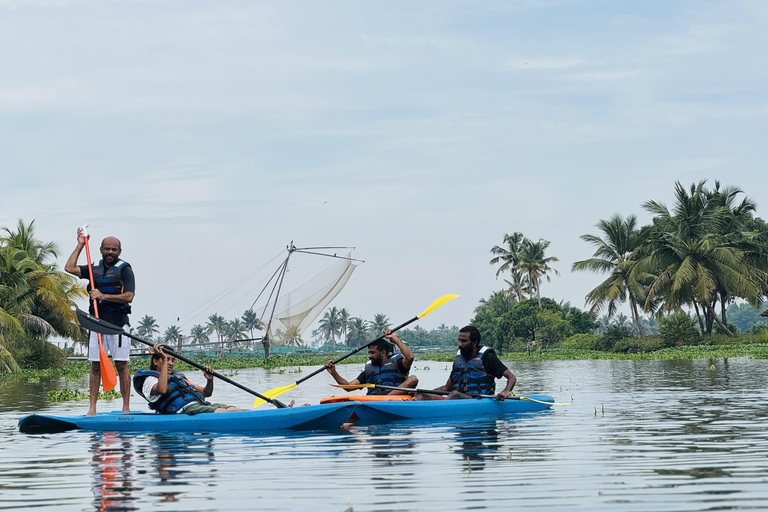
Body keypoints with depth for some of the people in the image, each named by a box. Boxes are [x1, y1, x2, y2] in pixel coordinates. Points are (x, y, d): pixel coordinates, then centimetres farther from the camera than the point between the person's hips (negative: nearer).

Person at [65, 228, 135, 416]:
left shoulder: (124, 270, 0)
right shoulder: (94, 269, 15)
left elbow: (129, 296, -11)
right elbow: (69, 268, 7)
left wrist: (104, 296, -18)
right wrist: (80, 245, 9)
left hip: (118, 324, -4)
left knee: (121, 365, -4)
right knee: (95, 366, 2)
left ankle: (126, 407, -2)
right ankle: (92, 408, 2)